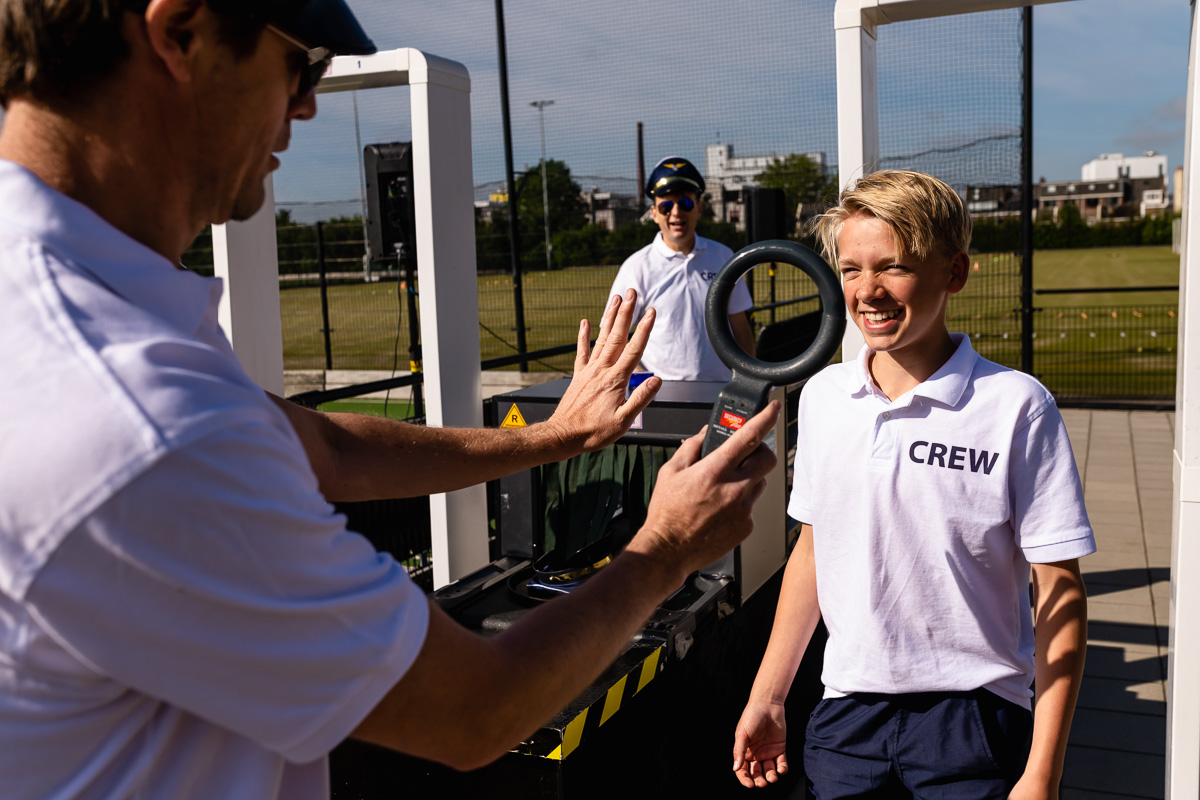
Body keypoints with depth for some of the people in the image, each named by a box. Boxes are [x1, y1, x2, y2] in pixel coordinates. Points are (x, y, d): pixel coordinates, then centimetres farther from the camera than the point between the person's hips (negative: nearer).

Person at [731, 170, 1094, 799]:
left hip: (975, 721, -3)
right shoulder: (822, 396, 1)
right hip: (845, 713, 4)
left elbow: (1058, 593, -10)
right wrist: (767, 698, 12)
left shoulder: (1016, 406, -13)